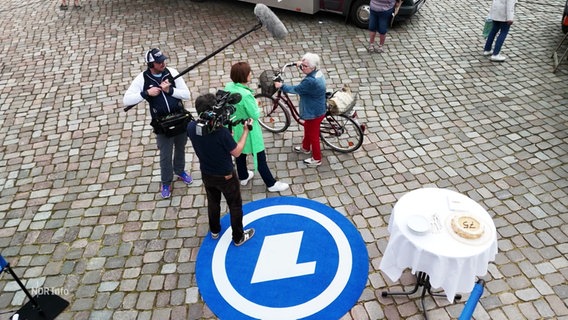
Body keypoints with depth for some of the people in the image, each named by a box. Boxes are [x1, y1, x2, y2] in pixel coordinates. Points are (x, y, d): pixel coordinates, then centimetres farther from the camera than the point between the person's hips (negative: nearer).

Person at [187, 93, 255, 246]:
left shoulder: (191, 127, -16)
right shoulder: (221, 131, -34)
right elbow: (236, 152, -19)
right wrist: (246, 131, -12)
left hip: (206, 175, 5)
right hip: (226, 176, -5)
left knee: (213, 202, 29)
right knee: (235, 206, 18)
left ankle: (215, 231, 51)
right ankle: (238, 237, 35)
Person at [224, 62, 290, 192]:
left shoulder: (228, 87, -10)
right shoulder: (246, 95, -34)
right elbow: (255, 115, -24)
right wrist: (255, 104, -8)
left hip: (235, 129, 8)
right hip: (248, 131, -8)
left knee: (240, 153, 27)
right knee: (260, 157, 7)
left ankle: (243, 177, 49)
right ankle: (271, 184, 22)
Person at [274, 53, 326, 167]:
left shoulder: (310, 81, -35)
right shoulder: (317, 72, -6)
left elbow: (296, 89, -23)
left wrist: (281, 86, -11)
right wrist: (300, 65, 30)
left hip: (314, 112, -10)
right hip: (315, 109, 10)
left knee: (313, 135, 10)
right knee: (307, 128, 30)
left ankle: (317, 159, 30)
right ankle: (305, 147, 54)